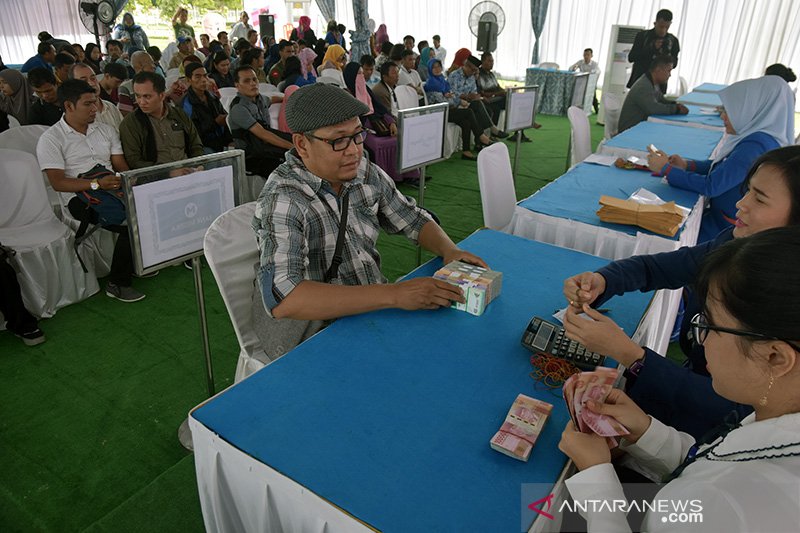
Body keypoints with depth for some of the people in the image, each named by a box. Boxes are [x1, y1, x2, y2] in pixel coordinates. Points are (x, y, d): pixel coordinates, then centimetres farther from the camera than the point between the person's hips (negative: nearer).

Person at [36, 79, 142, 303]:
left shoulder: (106, 130, 18)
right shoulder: (51, 139, 1)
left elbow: (122, 167, 13)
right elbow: (58, 183, -8)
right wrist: (96, 184, -20)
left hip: (115, 190, 6)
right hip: (82, 198, -6)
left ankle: (137, 263, 1)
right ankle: (117, 284, -13)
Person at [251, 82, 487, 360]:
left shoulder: (366, 173, 0)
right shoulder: (282, 200, -21)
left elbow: (412, 218, 14)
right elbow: (283, 299, -33)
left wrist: (450, 250, -8)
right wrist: (393, 294, -36)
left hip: (374, 308, 7)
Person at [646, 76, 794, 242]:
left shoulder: (756, 145, -27)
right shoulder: (761, 138, 3)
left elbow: (710, 186, -26)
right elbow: (723, 166, 14)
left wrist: (665, 169, -16)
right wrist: (687, 165, -1)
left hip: (727, 230, -8)